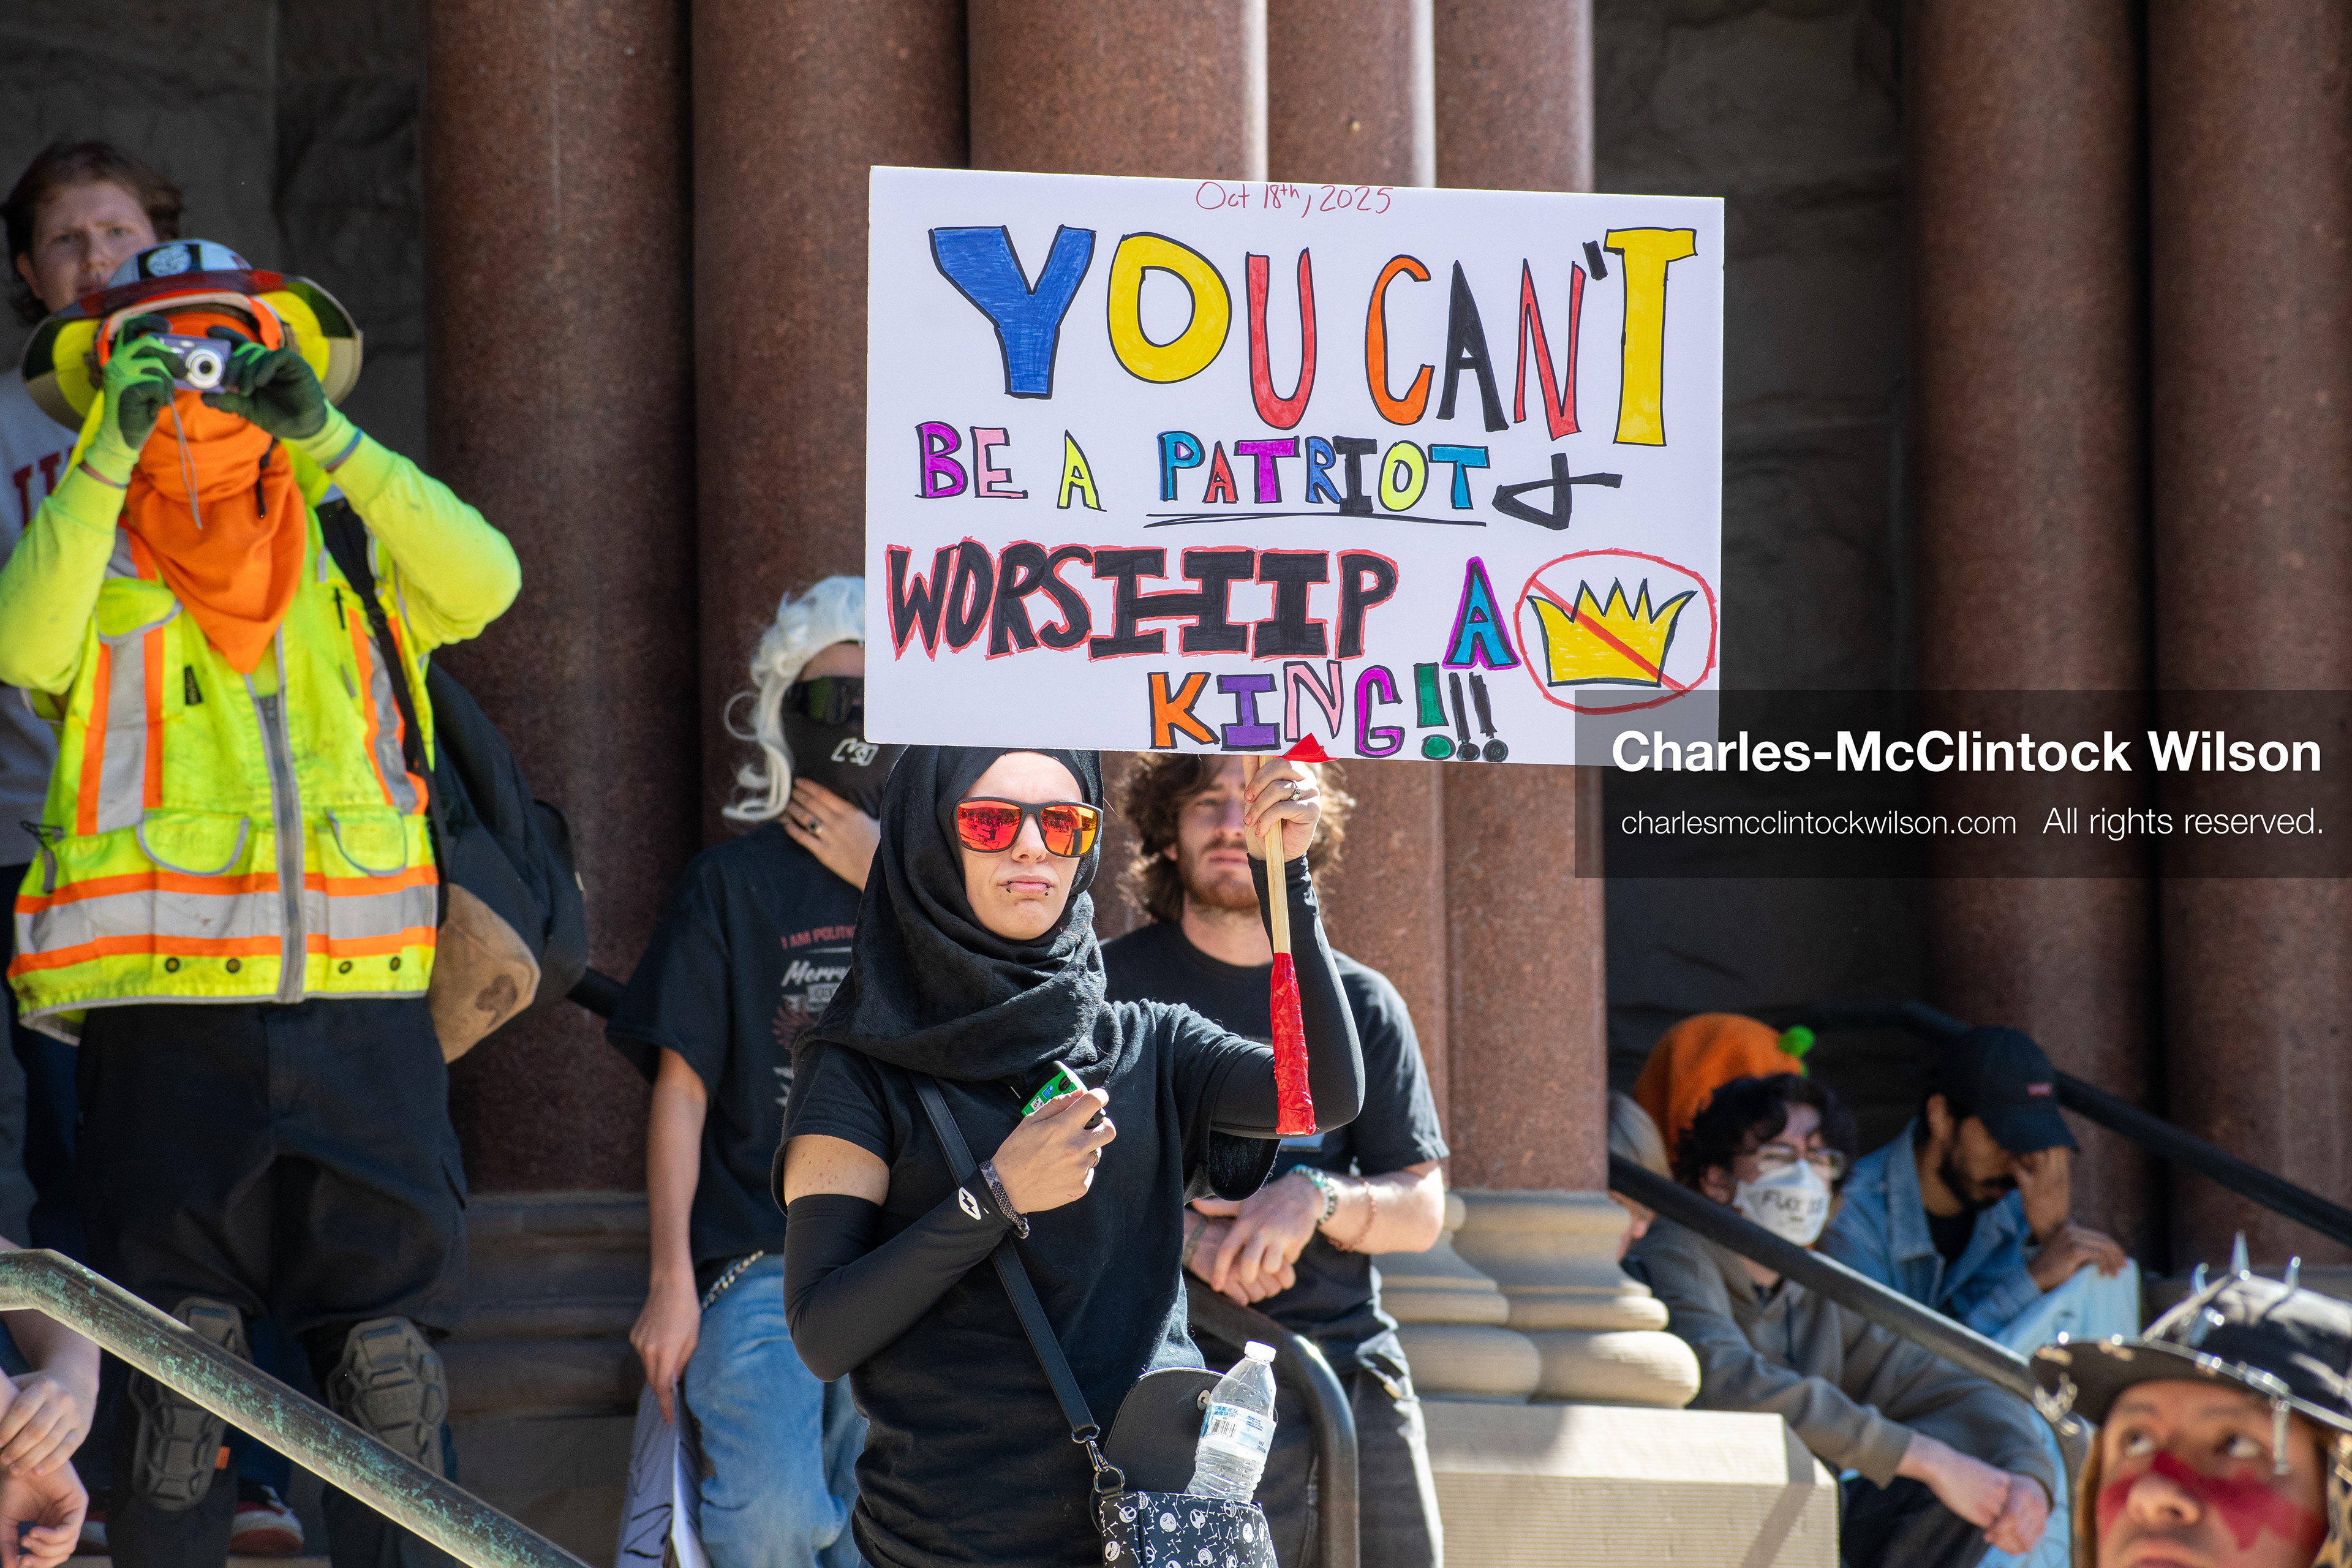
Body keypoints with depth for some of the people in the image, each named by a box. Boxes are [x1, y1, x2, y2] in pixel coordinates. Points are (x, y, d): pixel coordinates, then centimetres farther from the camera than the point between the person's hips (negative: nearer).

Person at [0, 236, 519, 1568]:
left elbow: (483, 582, -6)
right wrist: (108, 456, -17)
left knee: (391, 1357, 0)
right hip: (167, 1013, -1)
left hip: (362, 1003, 1)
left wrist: (327, 439, -12)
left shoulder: (352, 554, 14)